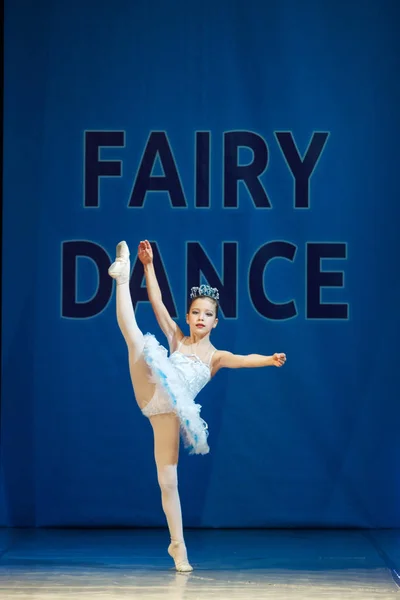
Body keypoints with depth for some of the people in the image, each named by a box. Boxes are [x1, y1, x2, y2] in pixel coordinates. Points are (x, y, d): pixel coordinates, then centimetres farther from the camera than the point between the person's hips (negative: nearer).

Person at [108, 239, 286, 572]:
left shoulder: (215, 357, 9)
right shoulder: (177, 339, 14)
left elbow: (243, 359, -11)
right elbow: (158, 302, 8)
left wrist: (270, 360, -32)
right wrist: (149, 266, 0)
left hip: (169, 413, -1)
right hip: (150, 394, 1)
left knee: (169, 481, -3)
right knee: (134, 338, -21)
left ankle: (177, 545, 7)